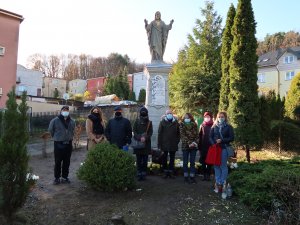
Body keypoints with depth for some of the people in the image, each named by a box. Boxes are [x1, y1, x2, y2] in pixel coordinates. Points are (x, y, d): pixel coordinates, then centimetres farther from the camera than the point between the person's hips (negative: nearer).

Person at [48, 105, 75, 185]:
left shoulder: (72, 121, 4)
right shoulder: (55, 120, -9)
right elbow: (50, 130, 4)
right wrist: (56, 137, 9)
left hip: (68, 144, 4)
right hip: (58, 144, -4)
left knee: (67, 162, 10)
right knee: (58, 162, 3)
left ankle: (65, 177, 23)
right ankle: (57, 178, 15)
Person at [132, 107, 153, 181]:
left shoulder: (149, 123, 3)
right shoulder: (137, 122, 4)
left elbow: (150, 133, -1)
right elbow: (134, 132, -1)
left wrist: (145, 138, -17)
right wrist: (140, 138, -16)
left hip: (146, 144, 0)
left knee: (145, 161, 6)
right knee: (139, 160, 5)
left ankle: (144, 174, 16)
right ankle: (139, 174, 13)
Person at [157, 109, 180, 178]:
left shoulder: (176, 123, 4)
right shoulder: (162, 122, 0)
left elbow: (178, 133, 8)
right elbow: (159, 134, -3)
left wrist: (177, 141, -2)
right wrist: (159, 144, -8)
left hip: (173, 144, 2)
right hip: (164, 144, -1)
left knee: (172, 158, 9)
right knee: (164, 159, 7)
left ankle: (171, 172, 20)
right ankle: (165, 172, 18)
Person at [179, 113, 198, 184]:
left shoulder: (194, 125, 10)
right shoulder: (182, 125, 1)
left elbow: (197, 135, 6)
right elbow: (182, 135, -8)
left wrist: (195, 142, -11)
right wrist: (189, 143, -17)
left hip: (193, 146, 2)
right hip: (185, 145, -2)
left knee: (192, 162, 5)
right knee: (185, 162, 4)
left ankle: (192, 177, 11)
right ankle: (186, 177, 12)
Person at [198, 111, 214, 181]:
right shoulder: (202, 126, 7)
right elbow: (199, 136, 5)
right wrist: (199, 146, 0)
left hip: (210, 147, -2)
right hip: (203, 147, 2)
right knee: (203, 162, 6)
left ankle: (208, 175, 14)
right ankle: (204, 175, 16)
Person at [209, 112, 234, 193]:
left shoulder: (228, 127, 1)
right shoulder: (214, 127, 10)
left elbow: (231, 138, -3)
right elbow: (210, 137, 9)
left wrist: (222, 140, -14)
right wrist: (213, 144, -7)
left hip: (224, 148, -3)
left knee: (223, 166, -1)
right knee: (216, 166, 6)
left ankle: (223, 183, 9)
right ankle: (217, 183, 15)